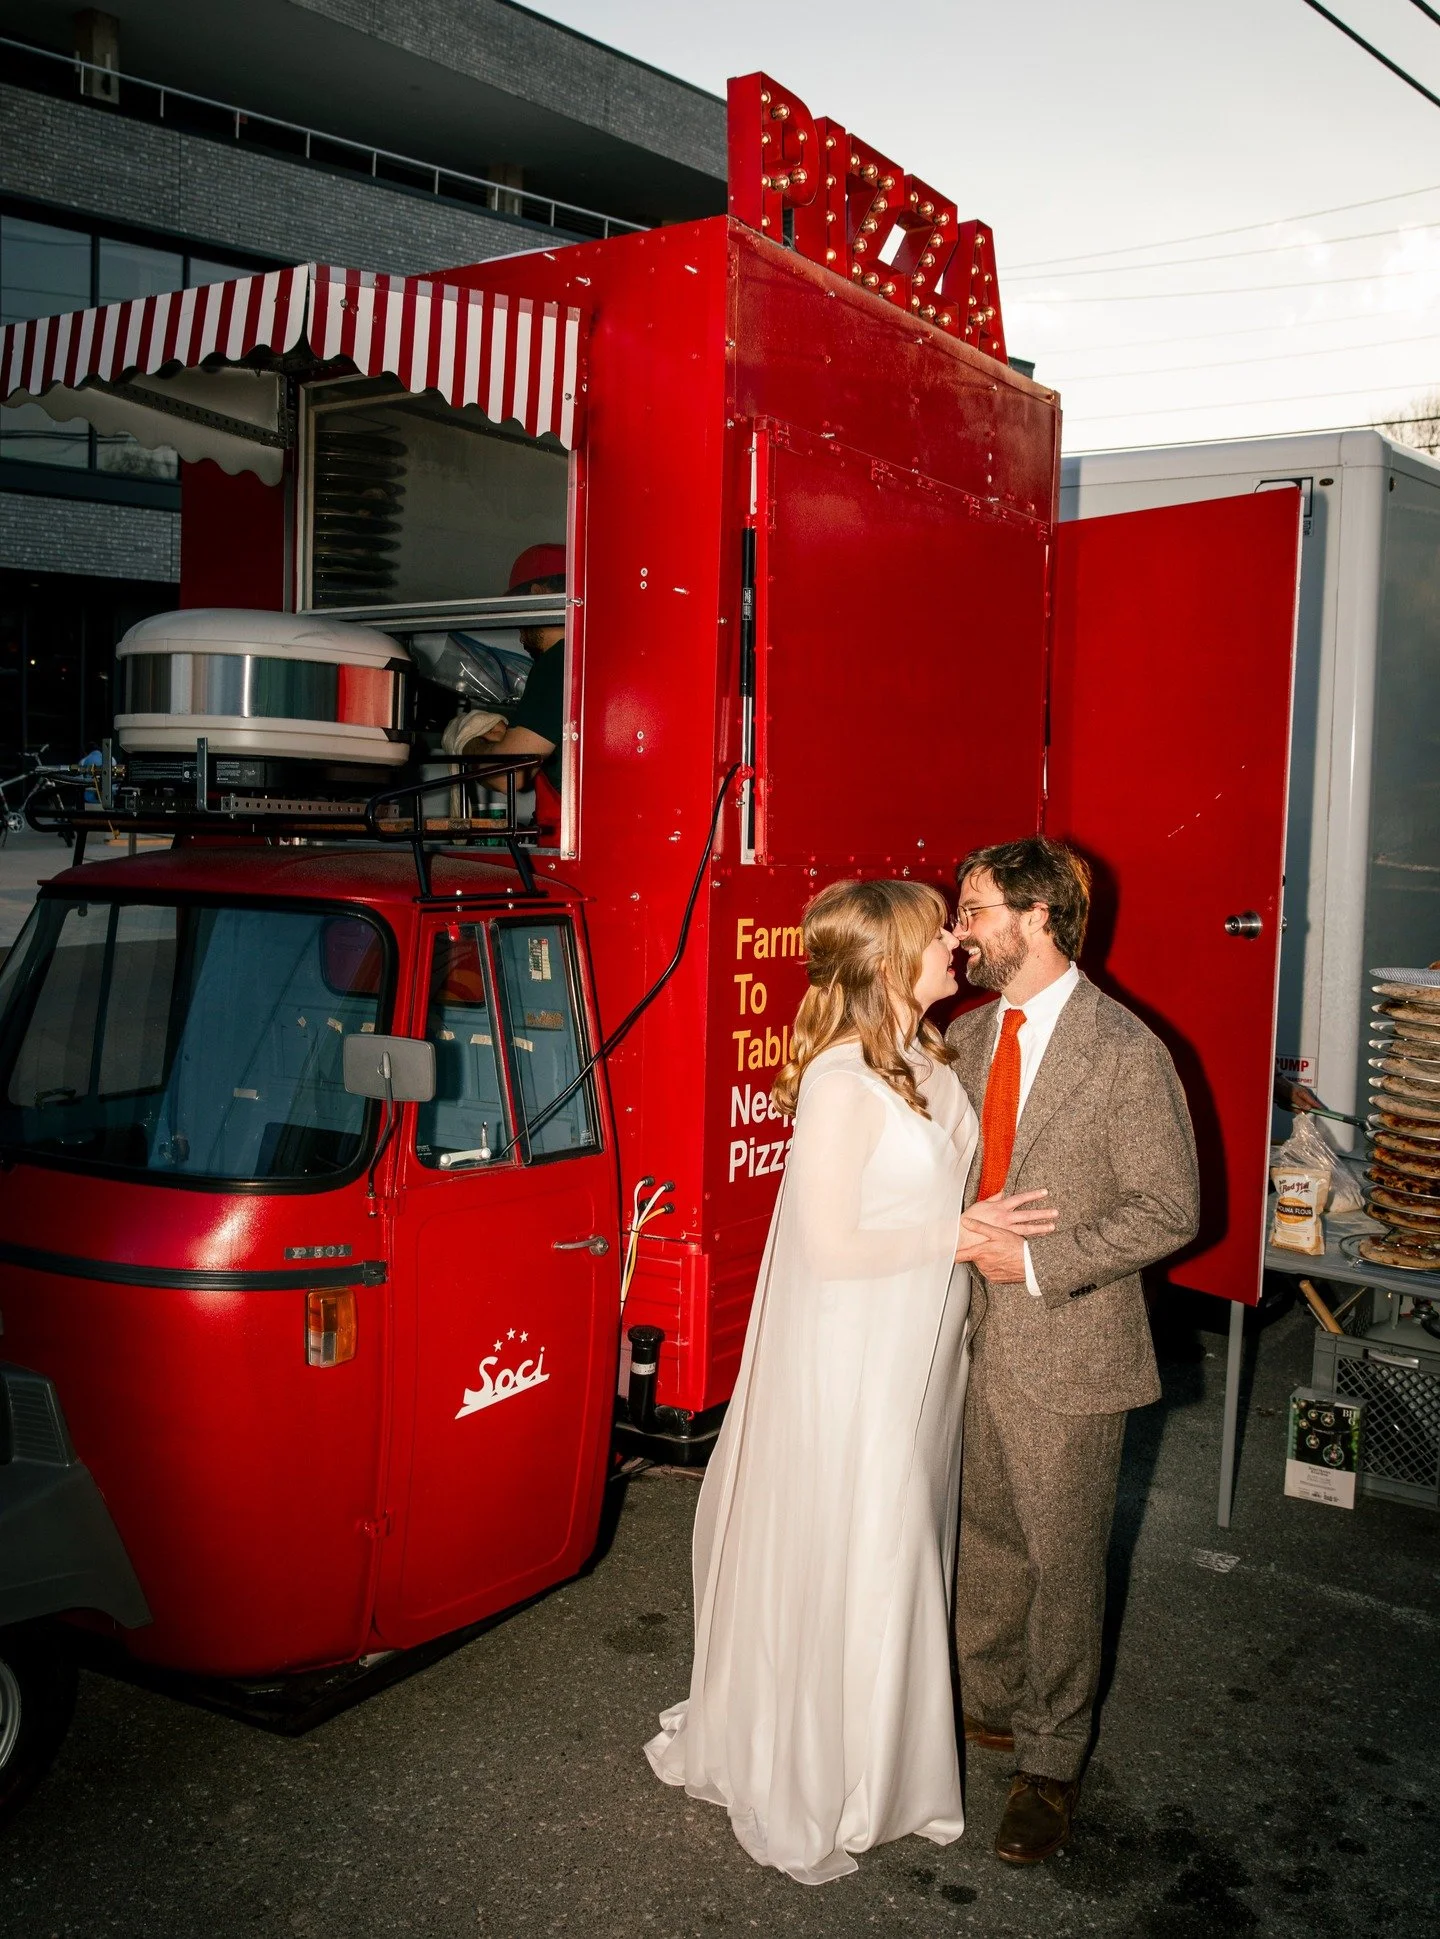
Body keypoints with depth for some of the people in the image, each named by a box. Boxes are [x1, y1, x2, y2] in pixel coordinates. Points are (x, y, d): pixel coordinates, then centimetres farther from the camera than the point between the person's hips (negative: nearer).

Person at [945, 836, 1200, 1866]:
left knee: (1062, 1559, 9)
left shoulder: (1126, 1052, -15)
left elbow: (1168, 1209, -14)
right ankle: (989, 1705, 41)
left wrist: (1038, 1263, -19)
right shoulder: (965, 1037, 5)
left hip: (1067, 1352, -6)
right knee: (984, 1539, 20)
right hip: (973, 1338, 6)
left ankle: (1051, 1761, 27)